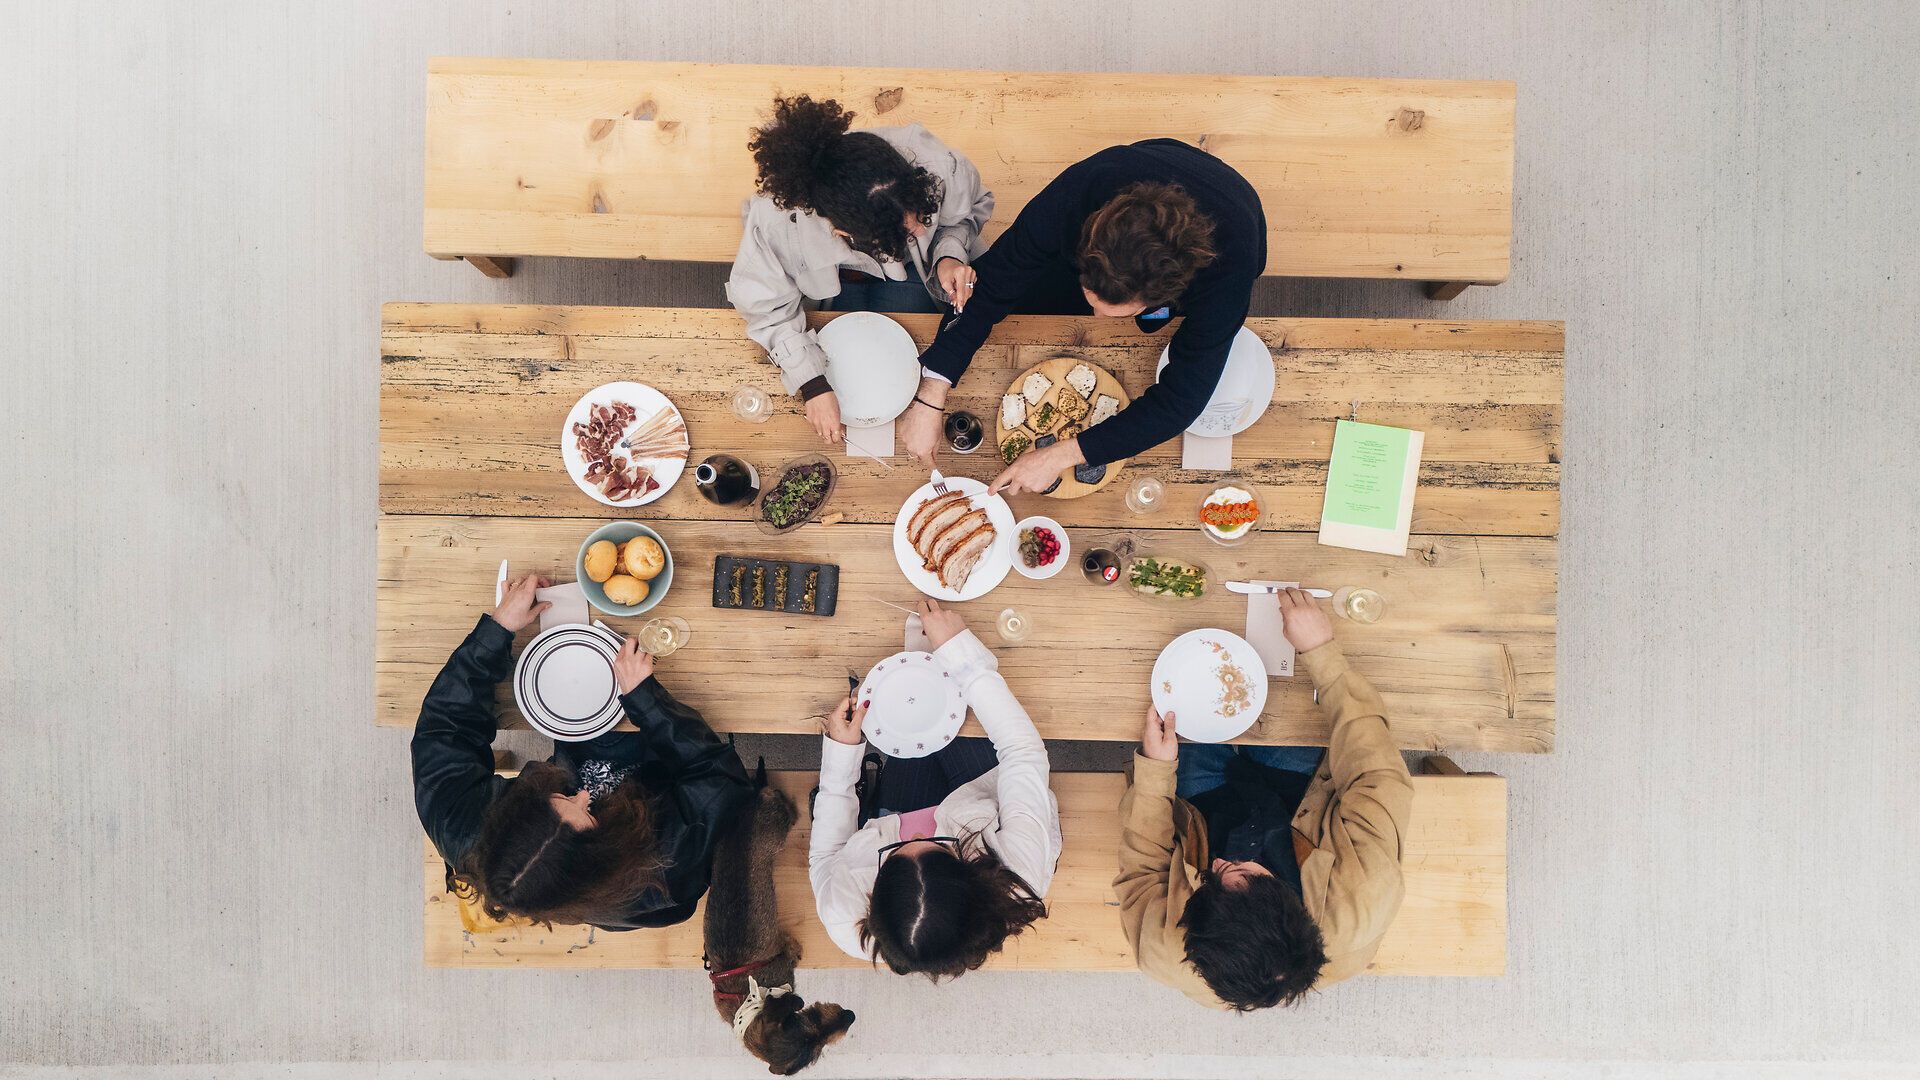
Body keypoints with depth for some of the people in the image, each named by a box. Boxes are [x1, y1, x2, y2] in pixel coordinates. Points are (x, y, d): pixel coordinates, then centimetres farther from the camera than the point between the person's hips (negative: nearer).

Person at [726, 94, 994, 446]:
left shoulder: (937, 165, -41)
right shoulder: (777, 216, -45)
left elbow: (974, 207, -14)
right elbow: (764, 303, -25)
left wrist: (950, 253, -35)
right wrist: (812, 385, -30)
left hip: (910, 270, 1)